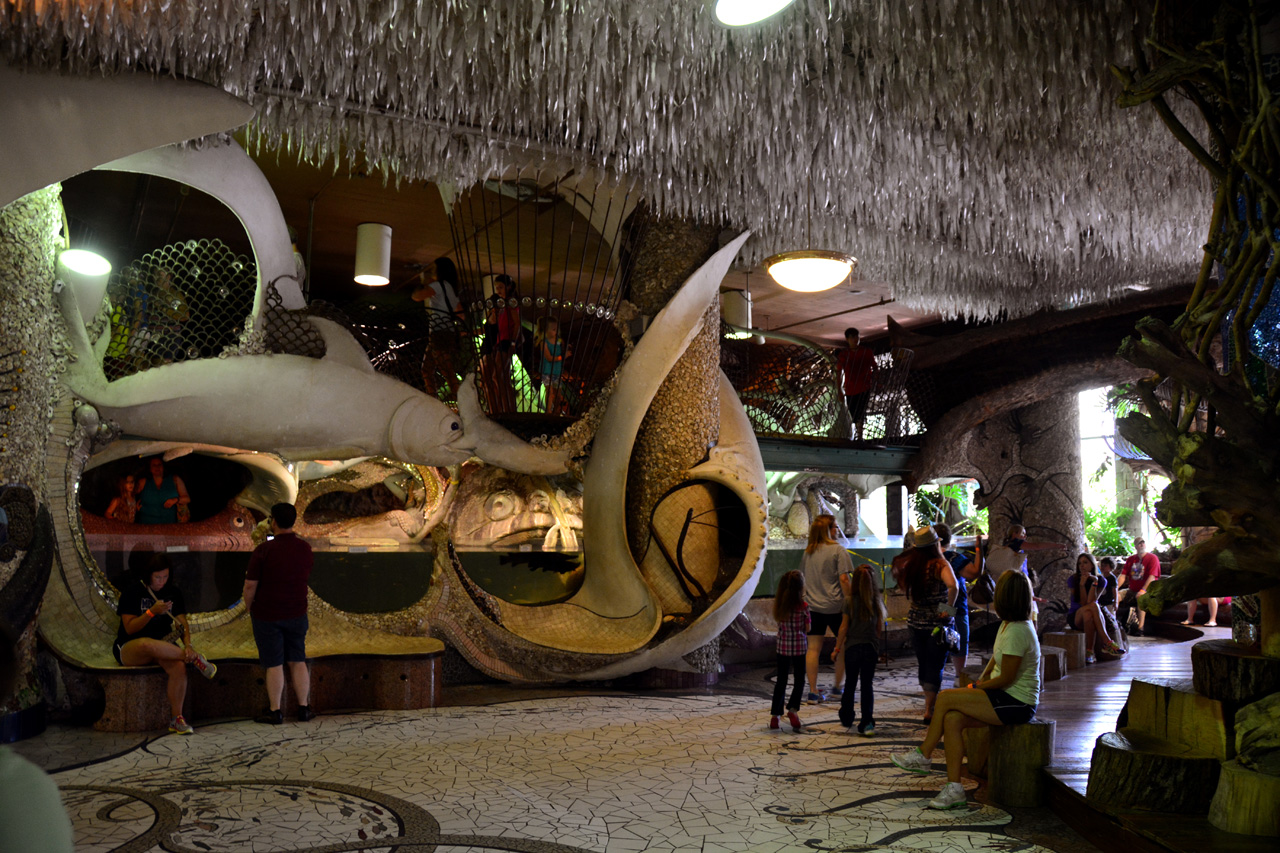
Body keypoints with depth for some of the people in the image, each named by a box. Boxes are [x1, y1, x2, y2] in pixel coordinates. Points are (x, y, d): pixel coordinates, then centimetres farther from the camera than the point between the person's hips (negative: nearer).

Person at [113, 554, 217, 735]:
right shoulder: (132, 590, -7)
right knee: (147, 644, -42)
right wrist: (152, 612, -26)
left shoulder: (173, 591, 6)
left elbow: (182, 621, -2)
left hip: (161, 648, 4)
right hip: (128, 649, -4)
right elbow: (129, 628, -11)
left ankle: (177, 719, -22)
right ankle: (194, 659, -25)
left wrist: (187, 644, -21)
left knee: (178, 666, -31)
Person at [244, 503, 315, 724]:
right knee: (298, 661, 11)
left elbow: (250, 584, -14)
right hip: (297, 614, 4)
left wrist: (248, 606, 2)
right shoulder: (305, 549, -1)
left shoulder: (264, 550, -16)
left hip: (267, 615, -4)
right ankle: (303, 708, 15)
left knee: (274, 665, 3)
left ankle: (275, 712, 11)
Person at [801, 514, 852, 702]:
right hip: (834, 605, -5)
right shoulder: (837, 550, -7)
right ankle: (838, 686, 16)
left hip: (813, 605, 5)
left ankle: (813, 691, 4)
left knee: (813, 647, 4)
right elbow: (844, 579, -12)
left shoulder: (808, 552, 10)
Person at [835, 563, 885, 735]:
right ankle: (867, 723, -1)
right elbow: (880, 628, 3)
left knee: (850, 684, 13)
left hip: (852, 647, -1)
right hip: (871, 647, 1)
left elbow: (844, 627, -7)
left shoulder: (849, 601, -8)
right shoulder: (876, 601, -1)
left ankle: (846, 721, 22)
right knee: (867, 685, 5)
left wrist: (837, 648, 2)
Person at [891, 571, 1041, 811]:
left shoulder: (1017, 631, -20)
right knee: (953, 719, -12)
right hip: (1007, 699, 8)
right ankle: (954, 788, -11)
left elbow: (1006, 679, -18)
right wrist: (981, 680, 6)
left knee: (945, 698, -16)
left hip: (1017, 703, -8)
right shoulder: (1008, 625, 9)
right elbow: (996, 658, 21)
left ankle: (923, 756, 0)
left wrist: (975, 687, -5)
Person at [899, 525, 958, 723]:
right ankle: (929, 711, 3)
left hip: (916, 621, 5)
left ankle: (931, 702, 36)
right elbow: (952, 585, -34)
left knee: (923, 664, 19)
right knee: (935, 667, 3)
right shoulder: (940, 564, -15)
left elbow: (905, 589, 17)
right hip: (938, 623, -5)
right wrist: (949, 608, -23)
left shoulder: (910, 564, 0)